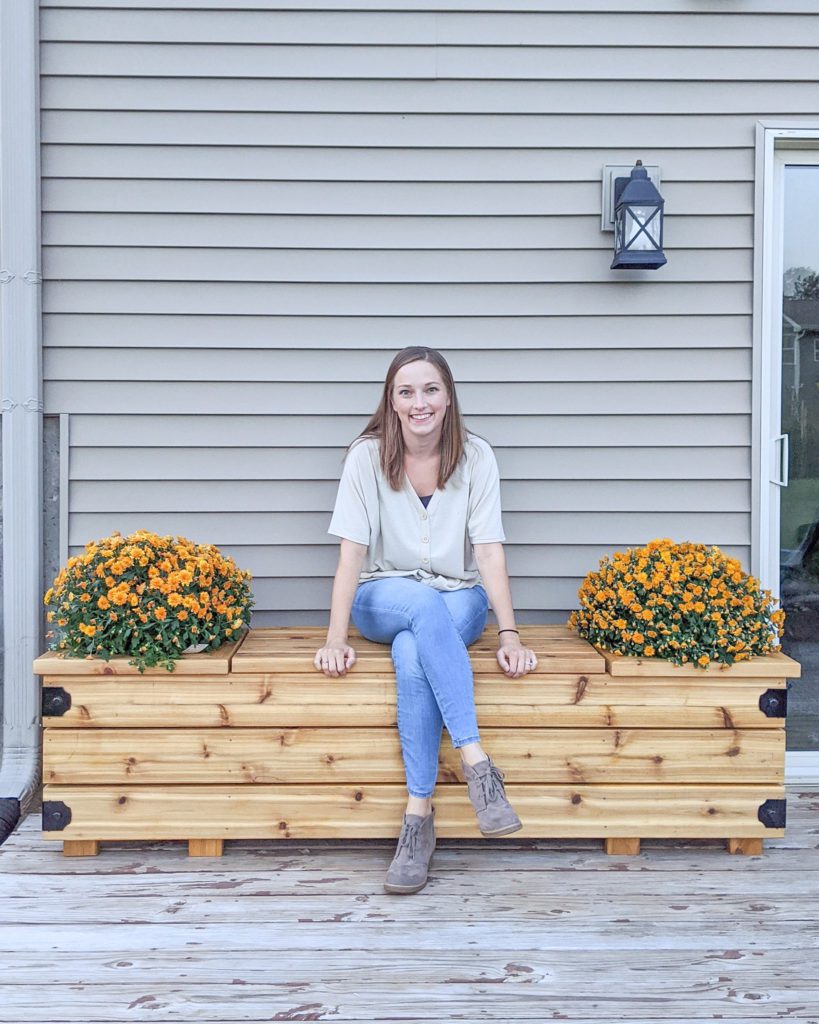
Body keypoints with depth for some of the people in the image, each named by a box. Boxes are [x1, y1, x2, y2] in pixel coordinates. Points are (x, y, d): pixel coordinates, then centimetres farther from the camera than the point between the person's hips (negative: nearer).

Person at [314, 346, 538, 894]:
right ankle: (478, 763, -42)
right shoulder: (368, 455, -6)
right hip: (383, 598, 0)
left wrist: (510, 636, -20)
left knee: (413, 653, -35)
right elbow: (352, 552, -11)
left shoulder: (475, 456, -5)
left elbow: (490, 550, -9)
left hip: (458, 601, 1)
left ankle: (419, 816, -32)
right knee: (425, 605, -37)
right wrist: (336, 639, -20)